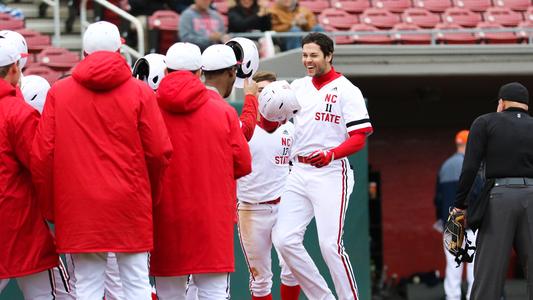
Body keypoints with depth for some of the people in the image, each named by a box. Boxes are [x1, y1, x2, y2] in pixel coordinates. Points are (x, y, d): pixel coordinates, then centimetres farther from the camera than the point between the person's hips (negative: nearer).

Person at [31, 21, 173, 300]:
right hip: (129, 204, -1)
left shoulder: (58, 92, 2)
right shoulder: (140, 93, -1)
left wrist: (50, 207, 10)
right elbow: (159, 151, -3)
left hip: (79, 208, 1)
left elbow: (41, 155, 0)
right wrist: (151, 194, 15)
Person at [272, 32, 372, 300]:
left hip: (330, 174, -6)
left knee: (330, 245, -11)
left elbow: (359, 137, -9)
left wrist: (330, 154, -26)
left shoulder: (346, 91, -3)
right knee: (284, 239, -3)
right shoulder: (298, 87, 14)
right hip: (298, 174, 6)